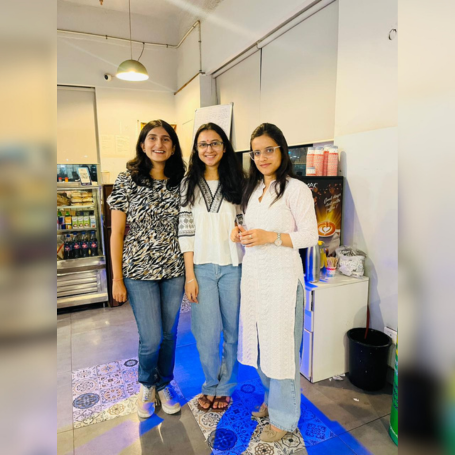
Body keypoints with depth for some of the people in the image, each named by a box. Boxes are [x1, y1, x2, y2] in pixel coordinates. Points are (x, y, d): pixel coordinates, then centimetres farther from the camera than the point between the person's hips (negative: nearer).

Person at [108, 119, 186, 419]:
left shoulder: (181, 182, 1)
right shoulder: (128, 180, -5)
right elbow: (117, 232, -4)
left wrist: (191, 271, 1)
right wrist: (117, 279, -4)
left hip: (174, 270, 3)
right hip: (139, 271, -2)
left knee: (169, 334, 13)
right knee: (151, 339, 1)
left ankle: (164, 385, 39)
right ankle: (146, 383, 34)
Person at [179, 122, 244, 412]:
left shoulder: (237, 182, 4)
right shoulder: (189, 184, 4)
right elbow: (186, 231, 0)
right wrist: (190, 275, -4)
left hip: (233, 266, 0)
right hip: (202, 267, 0)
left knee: (232, 329, 10)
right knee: (206, 332, 6)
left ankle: (225, 386, 32)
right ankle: (211, 385, 31)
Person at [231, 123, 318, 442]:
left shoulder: (296, 189, -8)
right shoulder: (253, 189, 14)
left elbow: (310, 236, -11)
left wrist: (271, 237, -21)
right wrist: (241, 233, 1)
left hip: (282, 276, -7)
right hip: (253, 273, 7)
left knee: (281, 345, 2)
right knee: (260, 341, 16)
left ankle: (284, 417, 23)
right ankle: (272, 399, 39)